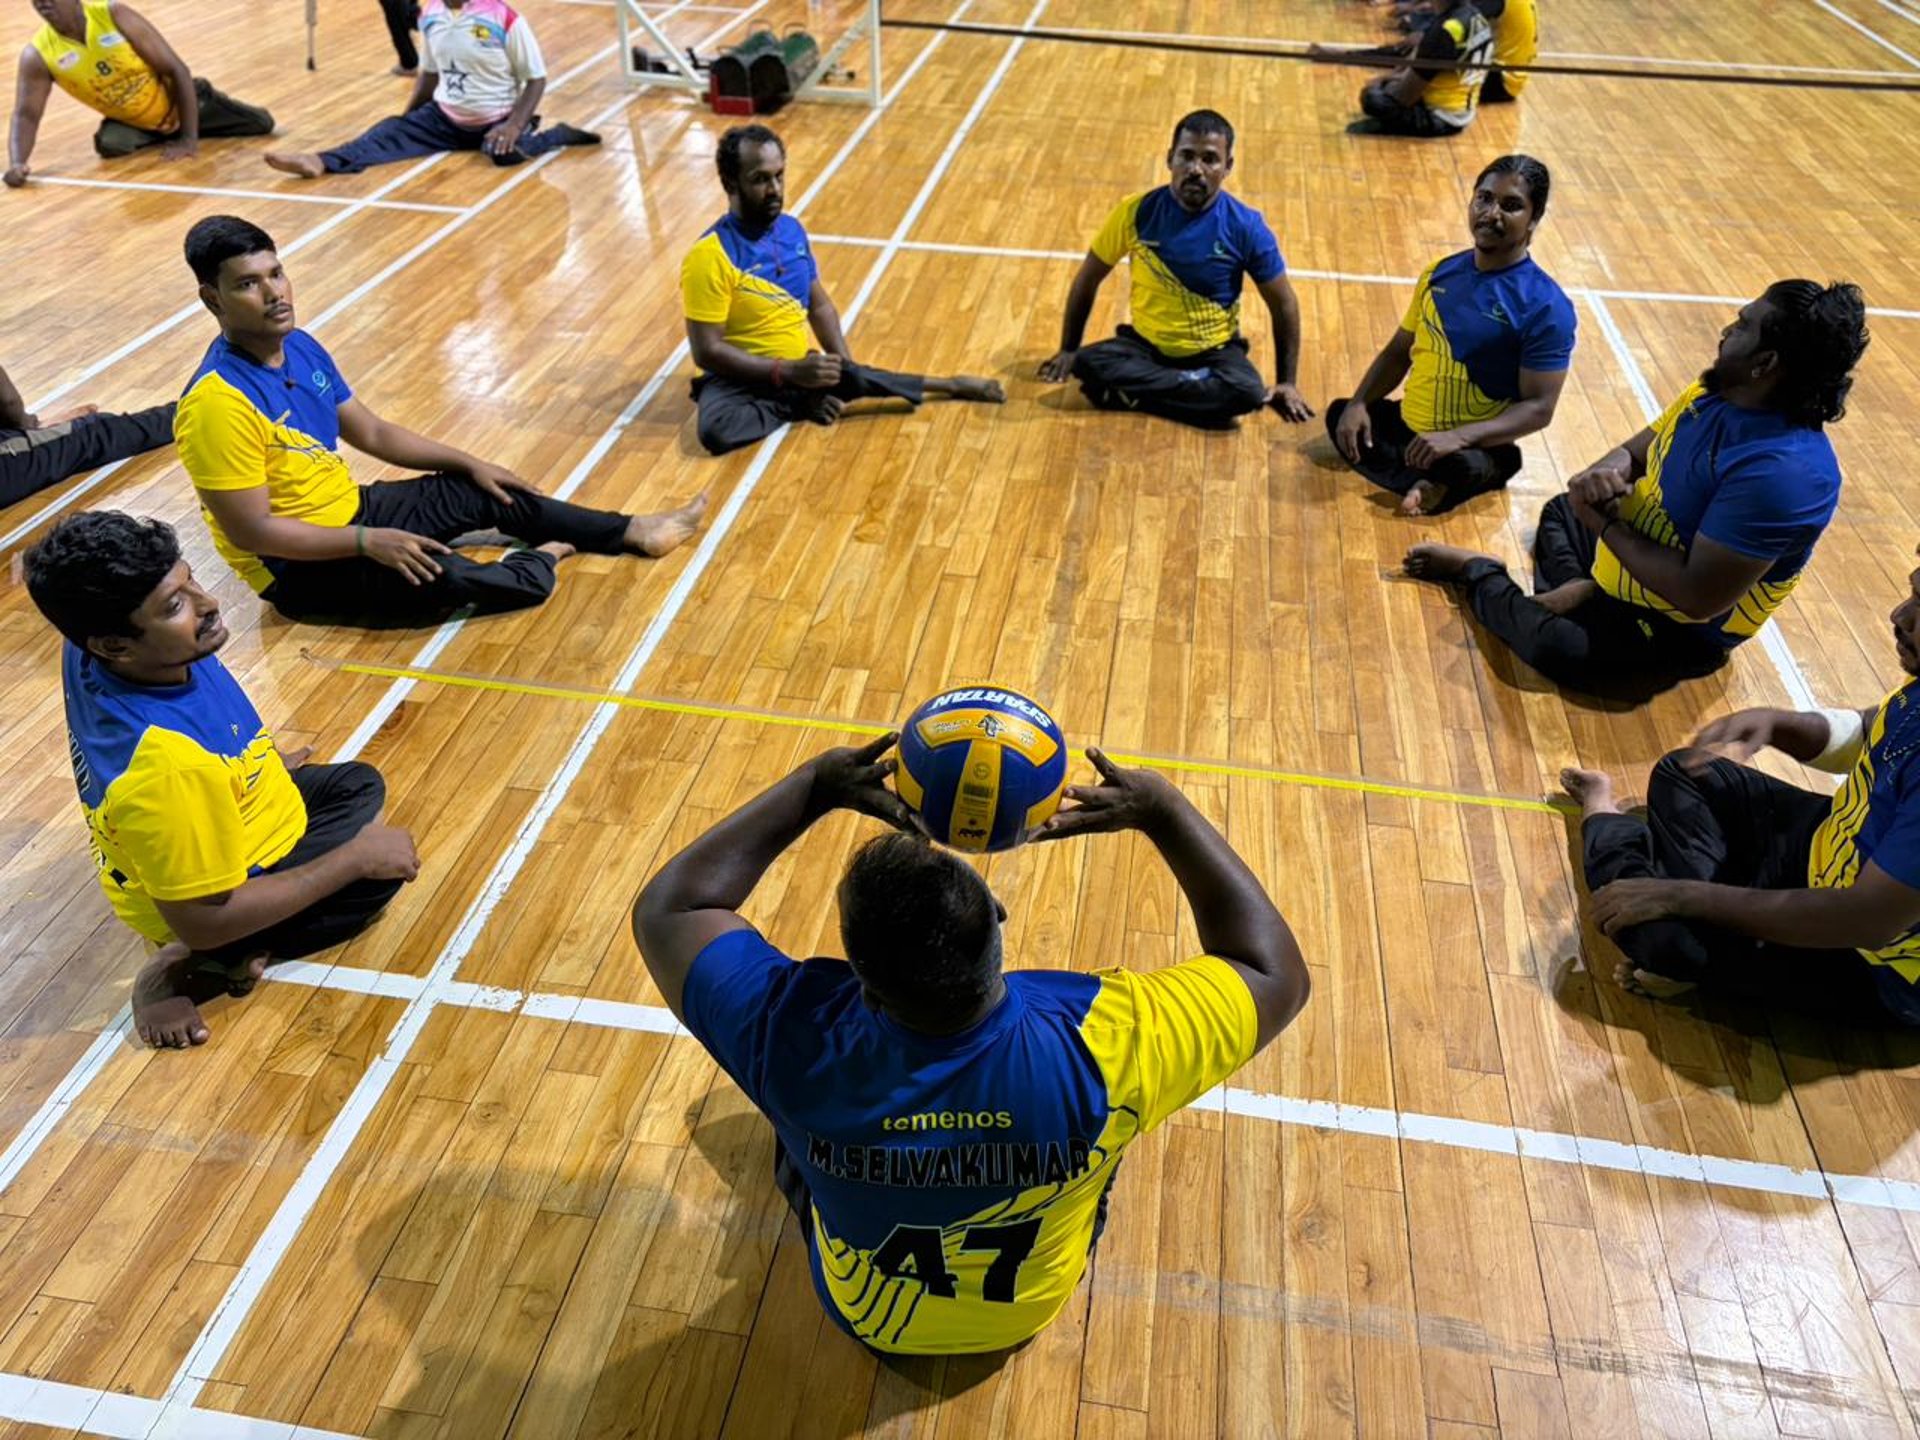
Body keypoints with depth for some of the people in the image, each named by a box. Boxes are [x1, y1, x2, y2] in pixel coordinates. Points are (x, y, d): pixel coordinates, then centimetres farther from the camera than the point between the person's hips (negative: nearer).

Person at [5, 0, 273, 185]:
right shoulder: (37, 55, -22)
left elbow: (177, 70, -24)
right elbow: (26, 115, -23)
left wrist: (190, 139, -30)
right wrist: (17, 163, -45)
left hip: (176, 101, -2)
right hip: (133, 121, 2)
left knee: (261, 124, -3)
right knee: (109, 144, -30)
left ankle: (186, 131, 27)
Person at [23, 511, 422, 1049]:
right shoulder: (166, 764, -44)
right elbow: (204, 920, -32)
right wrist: (357, 858, -25)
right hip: (211, 901, -9)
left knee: (359, 785, 22)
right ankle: (191, 967, -5)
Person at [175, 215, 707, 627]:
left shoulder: (300, 347, 0)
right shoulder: (219, 401, -27)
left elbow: (372, 432, 12)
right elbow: (250, 532, -25)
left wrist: (470, 463, 11)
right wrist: (368, 542, -26)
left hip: (351, 510, 9)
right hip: (298, 567, -9)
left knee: (486, 492, 9)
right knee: (439, 578, -30)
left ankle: (633, 532, 18)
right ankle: (541, 561, 2)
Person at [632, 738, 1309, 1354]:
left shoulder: (800, 1037, -41)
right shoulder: (1096, 1043, -42)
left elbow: (666, 907, -22)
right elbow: (1277, 974, -23)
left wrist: (812, 786, -23)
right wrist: (1164, 809, -24)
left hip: (861, 1311, 0)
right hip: (1033, 1307, 1)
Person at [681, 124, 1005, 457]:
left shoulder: (792, 230, 1)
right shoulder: (709, 256, -21)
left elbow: (820, 306, 12)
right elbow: (707, 351, -21)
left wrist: (844, 363, -4)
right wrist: (789, 372, -25)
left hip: (800, 369, 5)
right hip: (740, 378, -5)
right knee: (716, 430, -36)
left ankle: (950, 384, 5)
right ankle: (802, 405, -14)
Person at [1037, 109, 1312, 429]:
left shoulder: (1246, 227, -13)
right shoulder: (1136, 212, -11)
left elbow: (1283, 304, -2)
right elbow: (1087, 281, 2)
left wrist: (1286, 382, -4)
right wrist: (1068, 351, 2)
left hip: (1214, 351, -1)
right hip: (1145, 344, 2)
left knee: (1247, 391, -33)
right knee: (1089, 363, -29)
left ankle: (1132, 393, -20)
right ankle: (1205, 395, -19)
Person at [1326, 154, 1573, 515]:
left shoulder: (1545, 305, -14)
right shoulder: (1440, 272, 5)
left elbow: (1539, 408, -17)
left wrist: (1459, 437, -31)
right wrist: (1359, 403, -4)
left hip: (1474, 448, -8)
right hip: (1408, 425, 8)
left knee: (1459, 467, -38)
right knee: (1340, 413, -8)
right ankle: (1430, 482, -14)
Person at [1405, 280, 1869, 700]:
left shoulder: (1785, 471, -34)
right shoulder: (1714, 391, -7)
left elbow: (1699, 597, -36)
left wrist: (1606, 521, -26)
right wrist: (1605, 473, -22)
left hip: (1679, 630, -9)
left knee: (1558, 646, -33)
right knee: (1561, 510, 30)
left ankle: (1479, 575, -5)